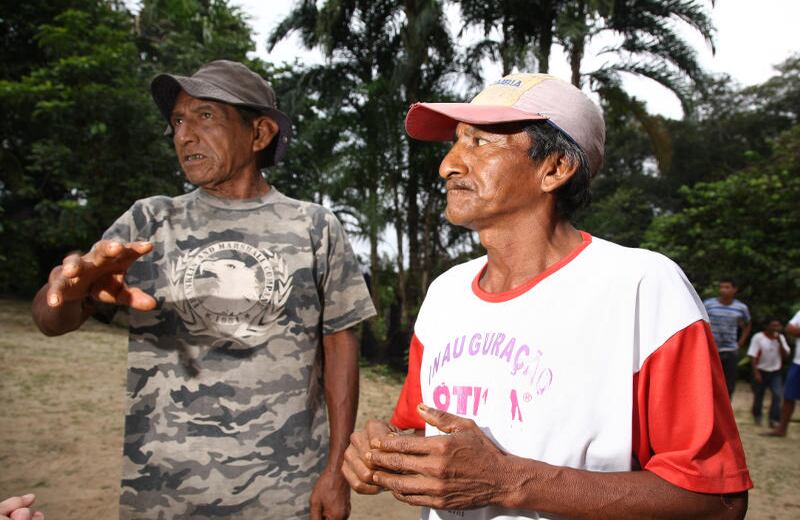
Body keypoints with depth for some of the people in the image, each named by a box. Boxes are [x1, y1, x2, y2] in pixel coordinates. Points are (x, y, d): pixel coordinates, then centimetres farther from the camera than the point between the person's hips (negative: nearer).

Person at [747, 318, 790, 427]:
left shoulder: (780, 338, 3)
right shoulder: (758, 337, -10)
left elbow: (785, 354, -4)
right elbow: (753, 356, -11)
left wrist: (779, 341, -15)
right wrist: (756, 373, -15)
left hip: (775, 372, 3)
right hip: (761, 372, -3)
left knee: (777, 395, -13)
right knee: (758, 397, 9)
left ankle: (774, 420, -8)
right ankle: (757, 416, 32)